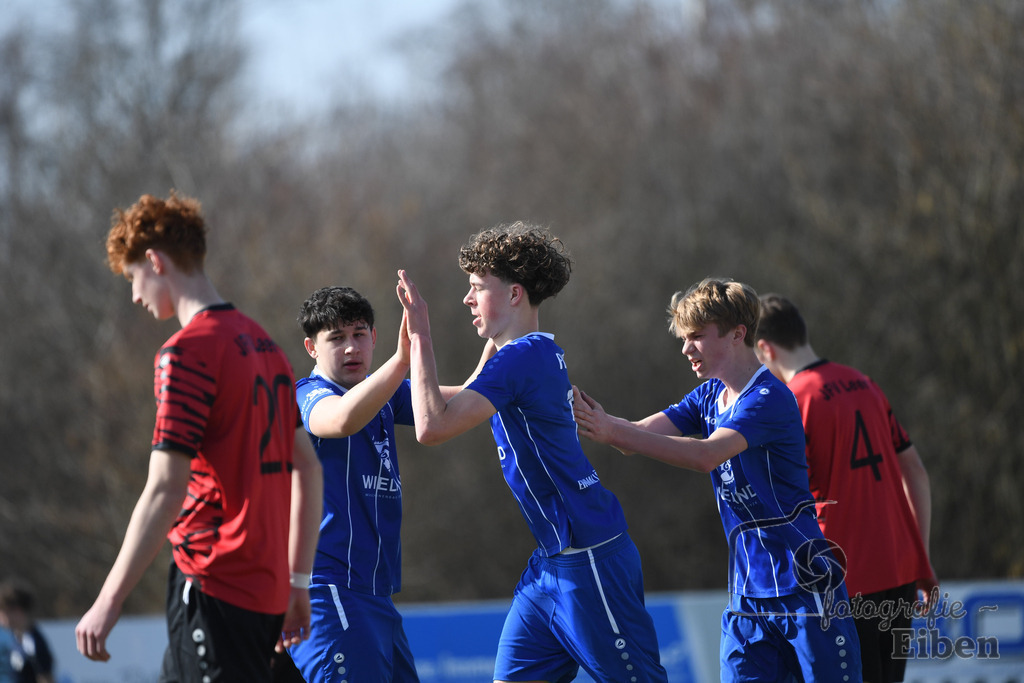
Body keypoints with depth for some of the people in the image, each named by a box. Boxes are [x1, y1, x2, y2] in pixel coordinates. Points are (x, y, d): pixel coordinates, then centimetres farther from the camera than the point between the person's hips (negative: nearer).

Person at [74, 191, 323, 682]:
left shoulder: (187, 353, -13)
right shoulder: (261, 343, 15)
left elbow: (165, 491, -19)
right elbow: (307, 467, 19)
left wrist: (108, 601, -18)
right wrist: (297, 581, 23)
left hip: (215, 588, -9)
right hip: (266, 587, 9)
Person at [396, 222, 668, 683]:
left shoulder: (522, 357, -16)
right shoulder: (542, 353, 15)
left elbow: (432, 426, -25)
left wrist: (420, 336, -18)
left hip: (588, 559, -10)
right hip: (550, 563, 10)